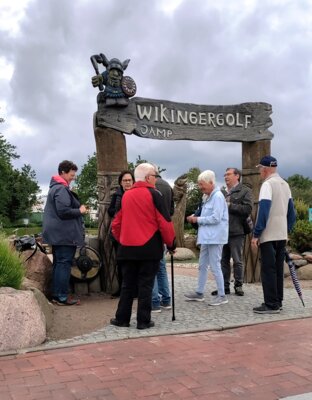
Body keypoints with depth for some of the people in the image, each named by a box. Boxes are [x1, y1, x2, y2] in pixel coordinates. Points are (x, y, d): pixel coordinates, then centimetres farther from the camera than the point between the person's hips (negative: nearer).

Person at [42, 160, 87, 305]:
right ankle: (62, 297, -2)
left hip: (58, 233, 11)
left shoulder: (55, 187, 18)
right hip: (64, 234, -11)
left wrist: (78, 209, 14)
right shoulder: (62, 189, -16)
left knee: (58, 263, 14)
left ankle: (56, 294, 20)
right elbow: (63, 211, -24)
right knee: (64, 264, -6)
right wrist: (80, 211, -11)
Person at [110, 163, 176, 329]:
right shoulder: (153, 194, -8)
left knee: (128, 284, 14)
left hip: (127, 248, 5)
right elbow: (164, 222, -10)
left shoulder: (126, 195, 9)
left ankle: (122, 318, 19)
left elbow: (116, 223, 13)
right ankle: (143, 321, 8)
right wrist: (171, 243, 1)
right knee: (145, 285, 3)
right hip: (149, 248, -5)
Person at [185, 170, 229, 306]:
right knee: (202, 265, 15)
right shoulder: (207, 197, 14)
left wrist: (198, 219, -12)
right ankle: (199, 293, 25)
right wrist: (195, 218, 2)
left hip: (215, 237, -9)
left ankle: (222, 296, 8)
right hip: (207, 236, 9)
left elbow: (216, 218, -20)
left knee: (215, 266, -3)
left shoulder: (217, 196, -14)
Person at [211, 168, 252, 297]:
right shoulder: (222, 192, 15)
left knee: (237, 261, 4)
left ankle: (238, 285, 15)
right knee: (223, 261, 9)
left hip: (236, 232, -5)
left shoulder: (245, 191, -1)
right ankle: (225, 286, 18)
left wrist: (229, 206, -12)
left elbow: (248, 209, -13)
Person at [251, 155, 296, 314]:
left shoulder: (268, 184, -12)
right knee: (278, 269, 13)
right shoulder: (285, 184, 14)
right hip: (282, 235, 8)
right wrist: (287, 230, 20)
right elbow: (291, 211, 16)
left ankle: (271, 305, -3)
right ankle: (277, 301, 19)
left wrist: (256, 234, -17)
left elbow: (263, 211, -19)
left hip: (269, 235, -8)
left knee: (268, 270, -4)